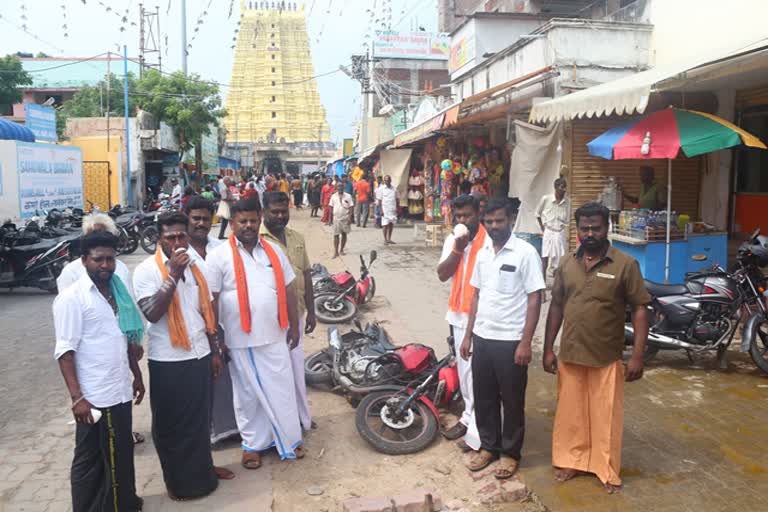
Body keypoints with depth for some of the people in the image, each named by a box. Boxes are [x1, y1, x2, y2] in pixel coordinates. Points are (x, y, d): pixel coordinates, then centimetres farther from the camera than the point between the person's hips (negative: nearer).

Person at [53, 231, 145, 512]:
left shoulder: (117, 290, 8)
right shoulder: (71, 298, -13)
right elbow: (65, 352, -16)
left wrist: (137, 375, 18)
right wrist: (77, 397, -20)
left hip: (120, 390, 7)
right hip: (94, 397, -7)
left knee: (120, 452, 20)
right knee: (89, 460, 8)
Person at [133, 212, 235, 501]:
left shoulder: (197, 264, 3)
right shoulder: (147, 270, -13)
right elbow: (152, 314, -25)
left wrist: (215, 350, 9)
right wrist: (173, 275, -27)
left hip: (200, 355, 5)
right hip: (168, 361, -5)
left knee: (201, 418, 18)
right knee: (171, 424, 10)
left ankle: (202, 469, 38)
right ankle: (178, 481, 27)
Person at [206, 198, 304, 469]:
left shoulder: (273, 251, 6)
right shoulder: (219, 256, -7)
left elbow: (288, 290, 11)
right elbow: (211, 300, -7)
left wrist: (294, 326, 11)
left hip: (275, 336, 4)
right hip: (242, 340, -3)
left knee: (282, 390, 11)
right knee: (248, 394, 11)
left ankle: (288, 440, 28)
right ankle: (252, 443, 29)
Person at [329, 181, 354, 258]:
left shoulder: (348, 196, -2)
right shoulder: (333, 196, 3)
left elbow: (351, 207, -2)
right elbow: (331, 207, 7)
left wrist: (350, 217, -11)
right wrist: (331, 218, 4)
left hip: (345, 218, 0)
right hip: (336, 218, 0)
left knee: (344, 234, 8)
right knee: (336, 235, -3)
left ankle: (341, 250, 20)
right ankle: (336, 252, 0)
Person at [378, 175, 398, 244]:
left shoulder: (394, 189, 11)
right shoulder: (381, 189, 1)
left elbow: (396, 199, 15)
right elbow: (379, 200, -2)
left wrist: (397, 208, 7)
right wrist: (380, 210, -9)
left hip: (393, 210, 4)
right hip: (385, 209, -4)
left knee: (391, 224, 5)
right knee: (385, 224, -4)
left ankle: (389, 239, 13)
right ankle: (385, 239, 0)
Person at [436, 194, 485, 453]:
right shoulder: (452, 240, 6)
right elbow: (442, 274, -2)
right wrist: (458, 248, -13)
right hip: (458, 314, 7)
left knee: (477, 373, -3)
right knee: (464, 369, 18)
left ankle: (478, 431, 6)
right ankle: (469, 416, 34)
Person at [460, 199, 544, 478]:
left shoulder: (525, 253, -11)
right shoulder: (482, 253, 8)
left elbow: (534, 300, -12)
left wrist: (525, 343, -15)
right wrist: (468, 335, 12)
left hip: (510, 340, -6)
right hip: (482, 337, 6)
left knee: (512, 400, 8)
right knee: (483, 397, 15)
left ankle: (510, 453, 24)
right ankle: (488, 446, 32)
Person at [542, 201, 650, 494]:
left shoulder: (625, 265, -8)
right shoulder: (566, 264, 3)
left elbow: (639, 310, -8)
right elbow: (556, 307, 8)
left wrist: (637, 356, -14)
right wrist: (548, 349, 6)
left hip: (607, 358, -3)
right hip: (569, 355, 3)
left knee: (606, 415, 9)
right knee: (571, 412, 15)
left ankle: (607, 470, 26)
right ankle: (572, 460, 33)